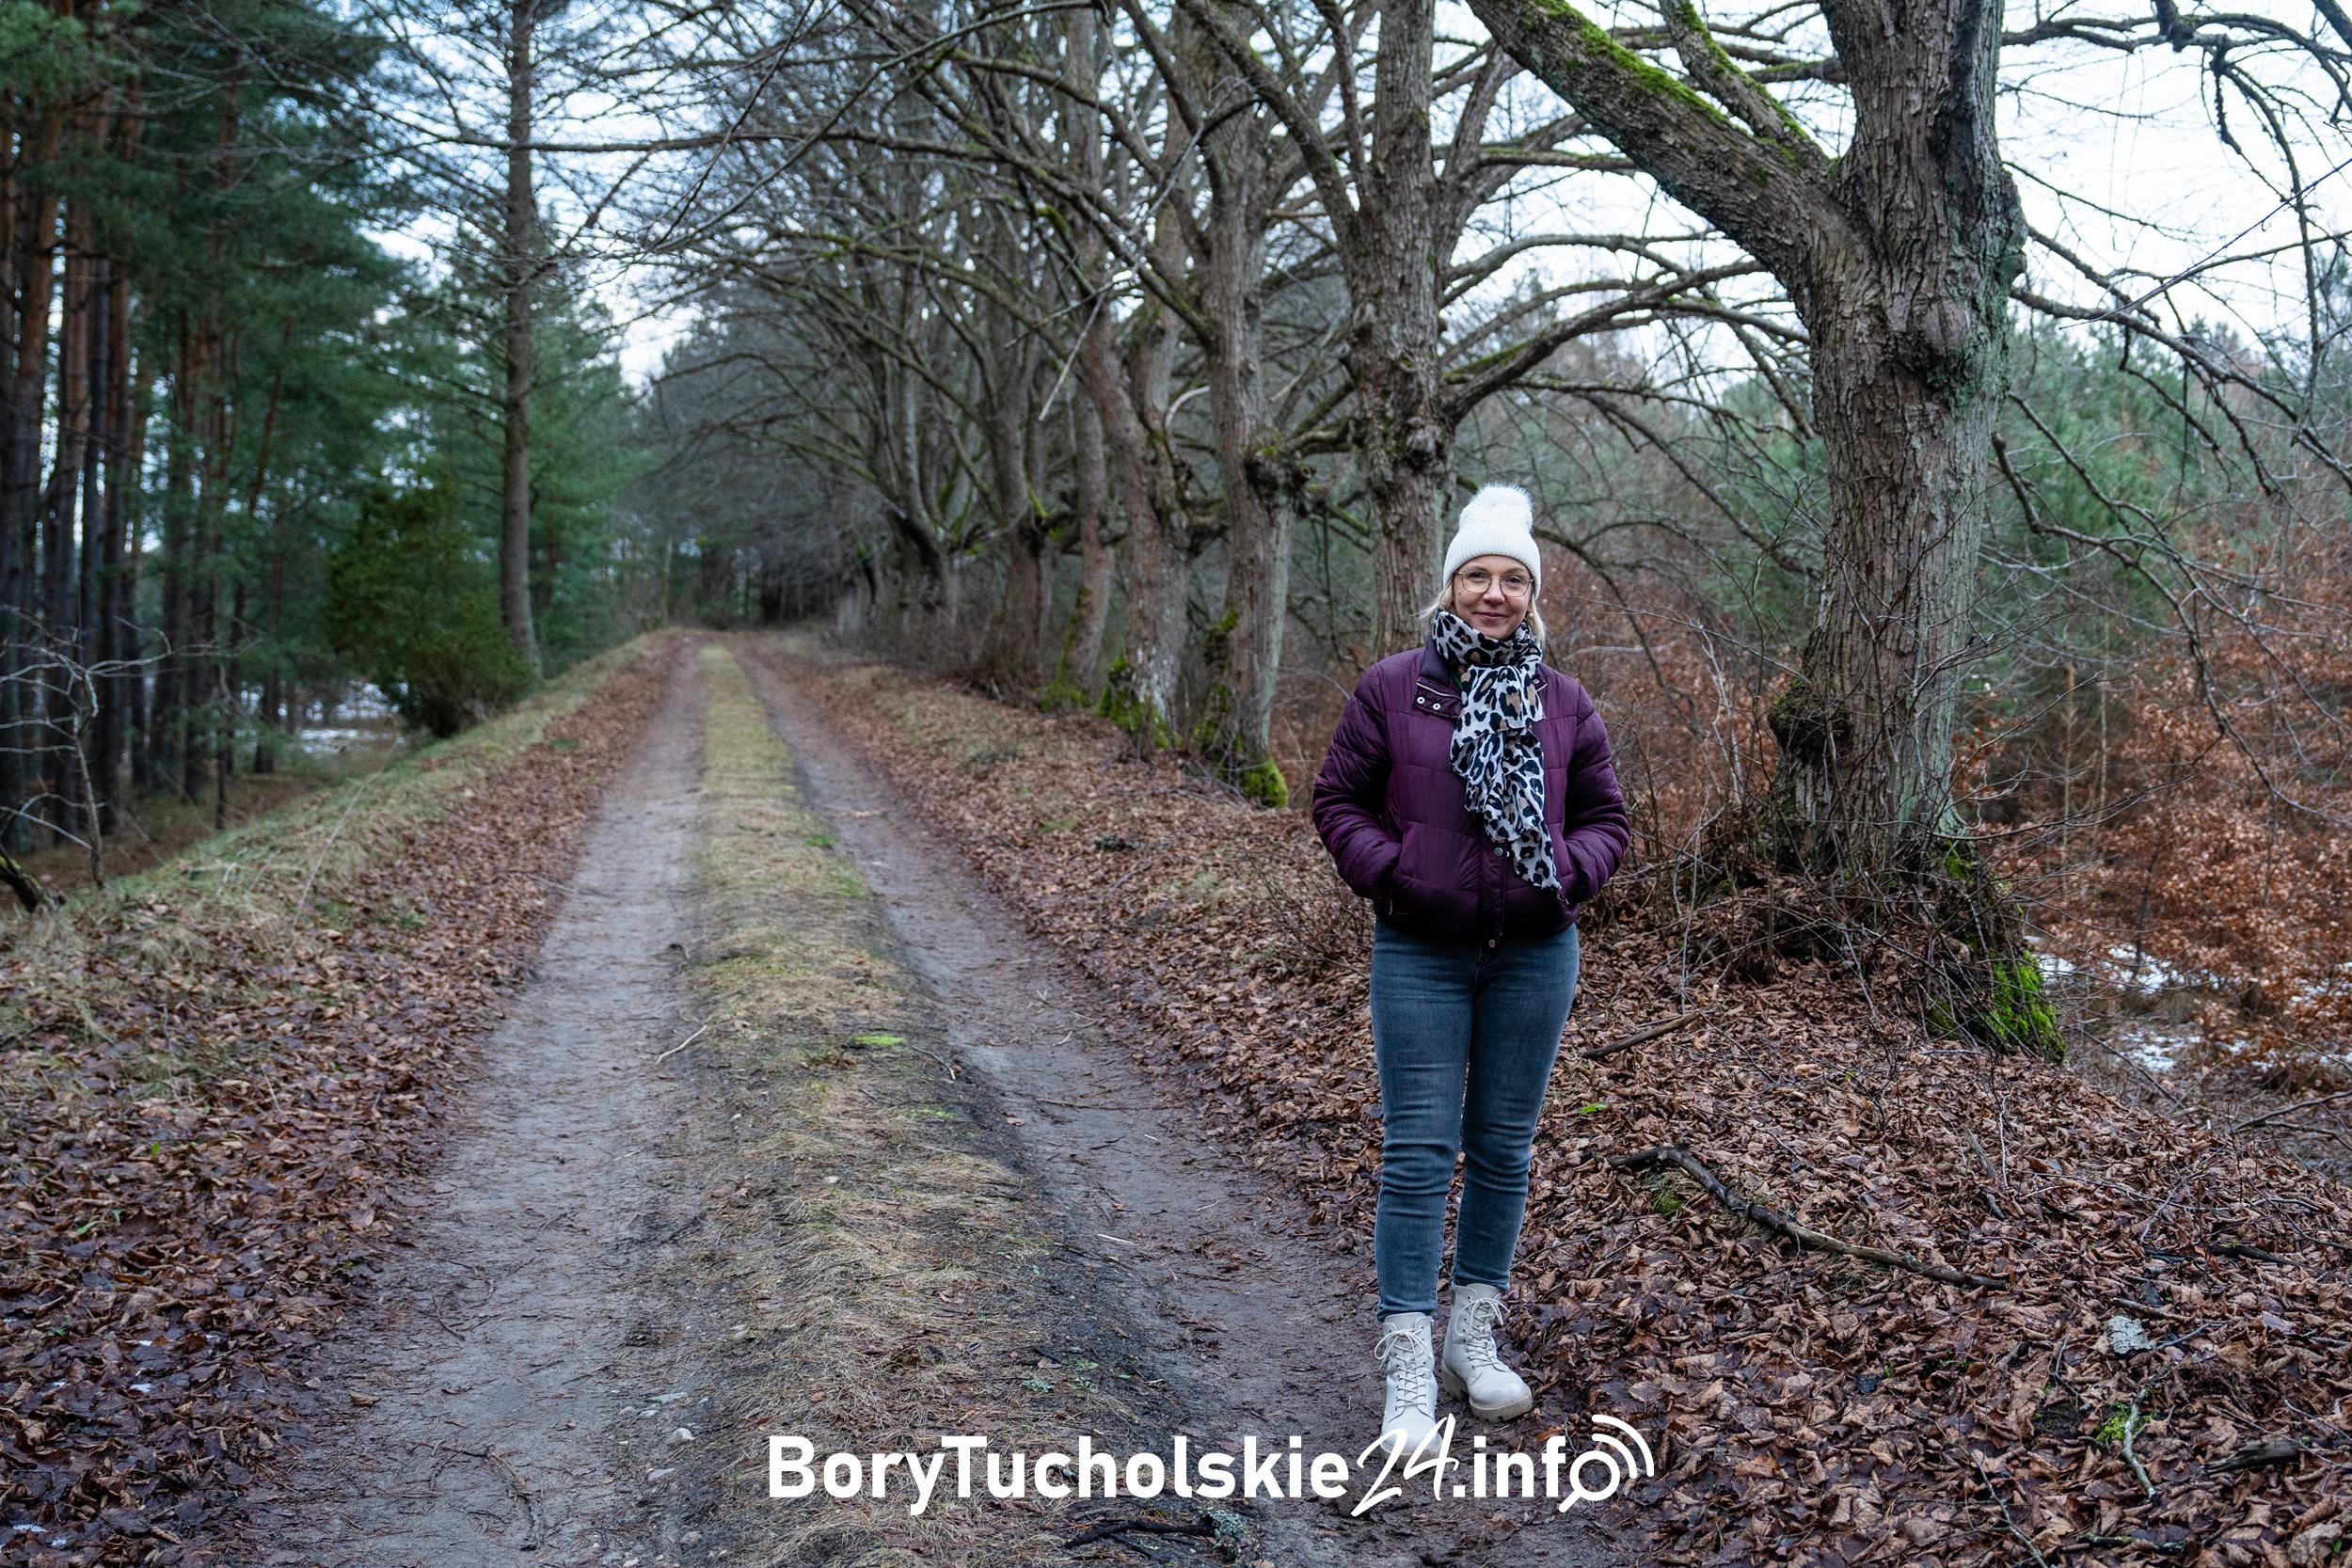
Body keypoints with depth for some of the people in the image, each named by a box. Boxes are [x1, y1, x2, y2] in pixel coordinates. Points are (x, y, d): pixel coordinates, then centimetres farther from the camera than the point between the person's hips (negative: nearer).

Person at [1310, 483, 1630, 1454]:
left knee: (1504, 1152, 12)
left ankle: (1474, 1339, 28)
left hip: (1535, 956, 3)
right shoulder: (1391, 689, -2)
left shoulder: (1563, 704, 5)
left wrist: (1565, 872, -10)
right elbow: (1338, 800, 2)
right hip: (1421, 957, -3)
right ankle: (1408, 1371, 1)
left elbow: (1606, 819, 10)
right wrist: (1390, 873, -13)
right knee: (1418, 1156, -4)